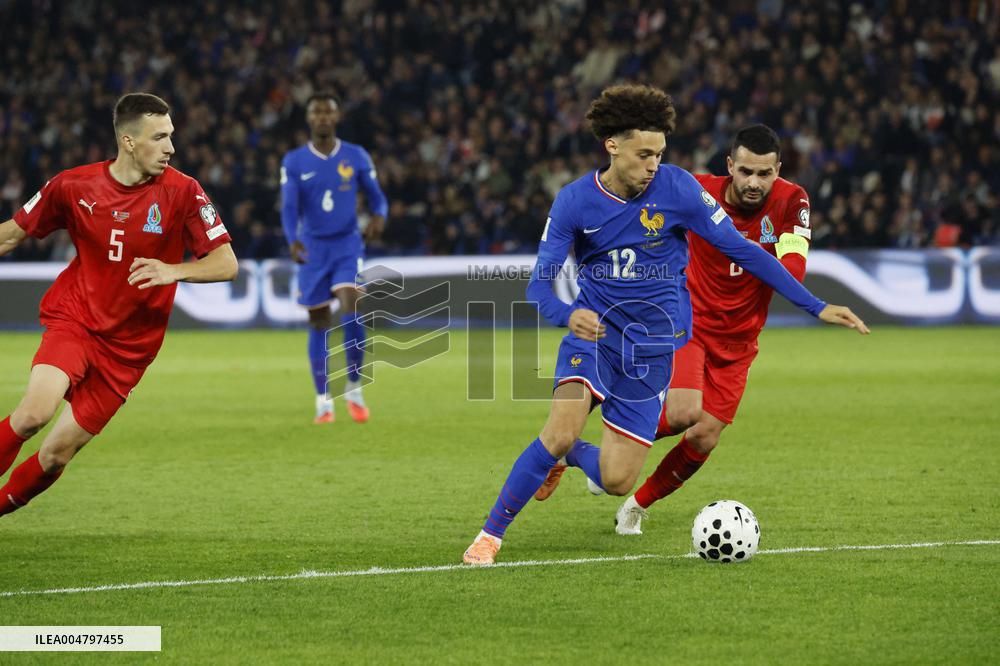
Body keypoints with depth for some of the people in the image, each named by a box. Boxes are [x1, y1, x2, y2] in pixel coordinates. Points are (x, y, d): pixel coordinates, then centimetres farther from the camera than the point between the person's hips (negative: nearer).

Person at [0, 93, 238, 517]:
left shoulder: (182, 192, -9)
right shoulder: (73, 186, -5)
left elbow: (226, 264, -11)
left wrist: (173, 271, -29)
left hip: (129, 345, 1)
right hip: (74, 319, -1)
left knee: (57, 454, -2)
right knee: (36, 411, -28)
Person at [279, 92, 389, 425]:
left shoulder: (356, 157, 2)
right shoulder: (294, 161, 0)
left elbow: (376, 196, 7)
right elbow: (289, 207, -9)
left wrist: (379, 216, -17)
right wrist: (293, 240, -28)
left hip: (347, 244, -1)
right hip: (313, 248, 1)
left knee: (350, 309, -21)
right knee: (319, 324, 3)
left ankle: (354, 389, -6)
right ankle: (323, 400, 15)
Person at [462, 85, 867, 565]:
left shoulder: (677, 189, -11)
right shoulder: (574, 202, -8)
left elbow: (743, 251, -4)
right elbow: (540, 283, -10)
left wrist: (816, 307, -5)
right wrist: (567, 314, -34)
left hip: (651, 346, 1)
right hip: (593, 331, -1)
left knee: (616, 481, -4)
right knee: (561, 431, -26)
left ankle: (570, 453, 31)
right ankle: (491, 533, -9)